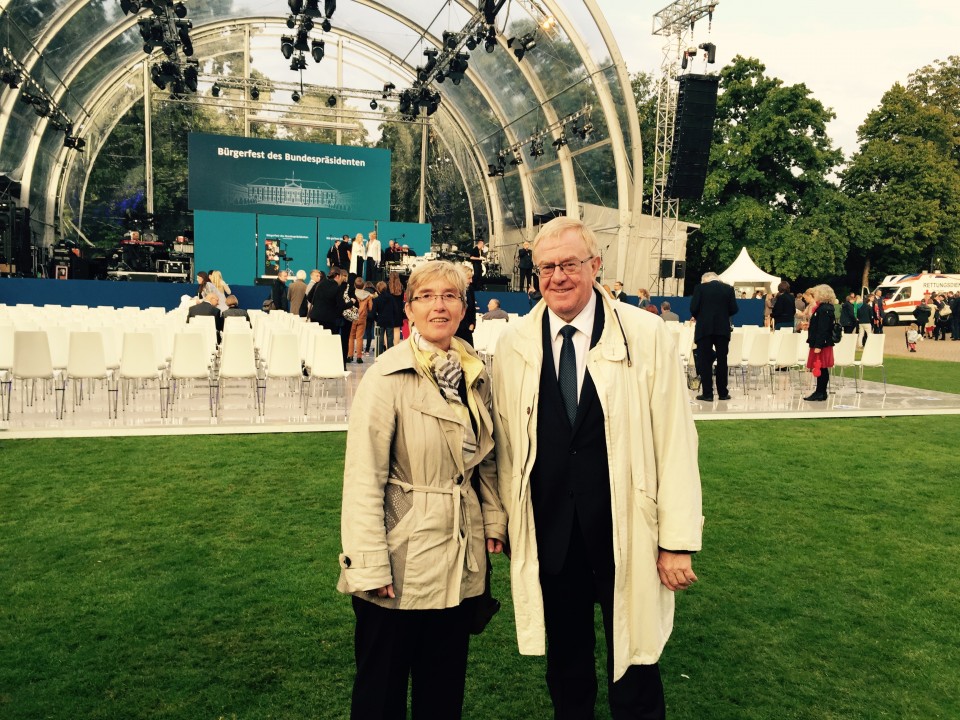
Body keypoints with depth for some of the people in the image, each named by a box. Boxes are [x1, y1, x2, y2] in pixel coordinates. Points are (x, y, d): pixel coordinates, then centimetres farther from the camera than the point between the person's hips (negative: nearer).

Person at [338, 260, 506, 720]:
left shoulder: (475, 374, 5)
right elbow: (364, 477, -16)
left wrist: (494, 520, 5)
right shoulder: (388, 376, -14)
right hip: (403, 561, -5)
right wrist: (370, 567, -18)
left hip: (460, 559, 6)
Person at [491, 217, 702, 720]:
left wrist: (678, 541, -8)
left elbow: (675, 442, -8)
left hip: (627, 535, -2)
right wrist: (506, 522, 5)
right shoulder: (514, 344, 0)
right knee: (565, 667, 20)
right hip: (548, 537, 2)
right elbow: (505, 442, 4)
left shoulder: (646, 335, -8)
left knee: (634, 677, 13)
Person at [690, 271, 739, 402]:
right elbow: (734, 309, 2)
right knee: (722, 360, 10)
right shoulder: (728, 288, 5)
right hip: (723, 328, 3)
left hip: (704, 328, -2)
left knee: (704, 361, 2)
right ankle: (722, 393, 13)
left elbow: (693, 308, -8)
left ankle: (707, 393, -1)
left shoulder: (700, 288, -2)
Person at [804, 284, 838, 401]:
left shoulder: (824, 309, -17)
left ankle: (820, 393, 0)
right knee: (822, 369, 12)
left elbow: (823, 329, -22)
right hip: (823, 343, 10)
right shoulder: (825, 308, 14)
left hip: (821, 344, -10)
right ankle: (820, 392, 17)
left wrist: (818, 346, -23)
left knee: (820, 369, -5)